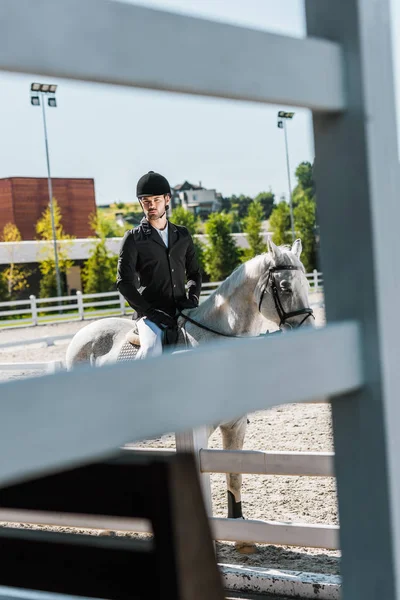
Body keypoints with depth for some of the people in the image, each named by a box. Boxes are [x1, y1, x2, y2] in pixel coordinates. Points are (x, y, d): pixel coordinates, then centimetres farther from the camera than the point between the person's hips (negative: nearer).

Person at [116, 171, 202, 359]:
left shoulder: (183, 235, 14)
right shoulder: (133, 239, 2)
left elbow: (194, 273, 21)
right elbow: (124, 282, -3)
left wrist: (192, 298, 0)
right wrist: (150, 312, -14)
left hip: (181, 311, 5)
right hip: (151, 313, -5)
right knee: (151, 351, -32)